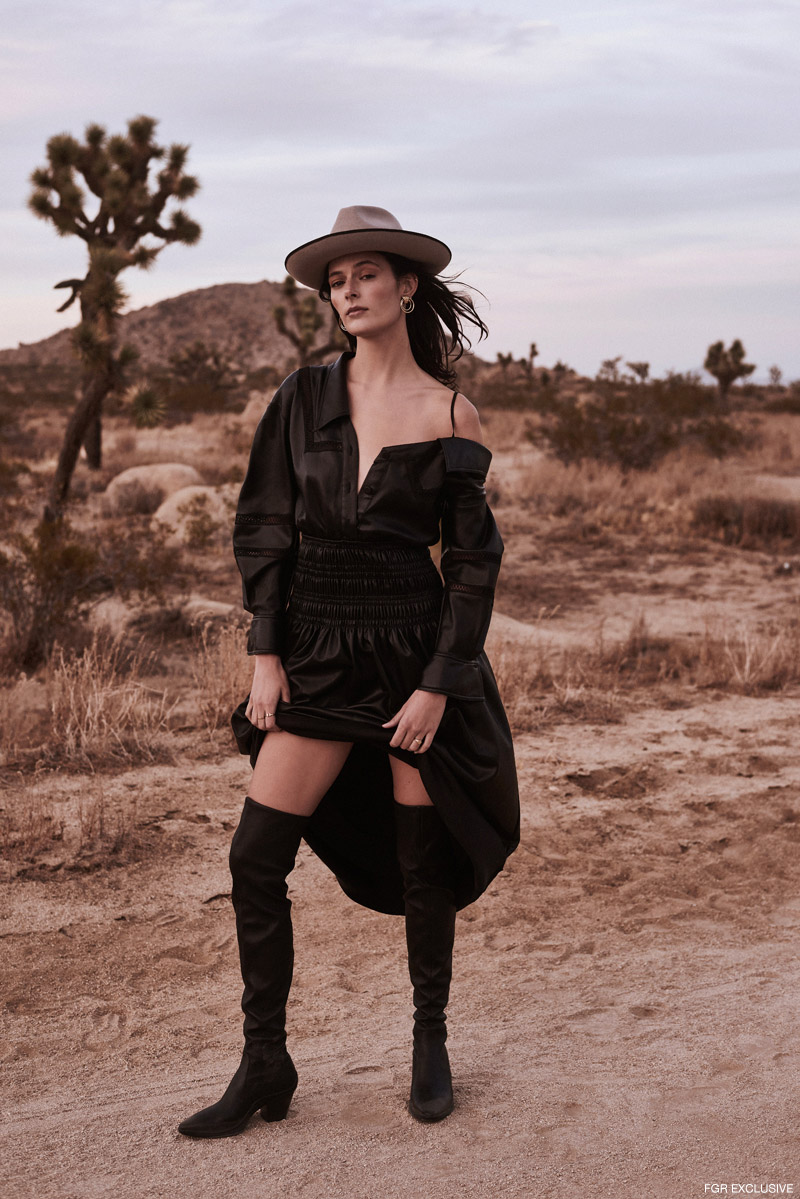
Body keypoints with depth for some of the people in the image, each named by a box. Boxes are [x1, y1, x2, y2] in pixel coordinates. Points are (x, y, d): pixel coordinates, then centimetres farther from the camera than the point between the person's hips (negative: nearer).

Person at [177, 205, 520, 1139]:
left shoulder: (451, 415, -2)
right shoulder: (303, 397, 4)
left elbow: (474, 559, -3)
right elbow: (263, 528, 5)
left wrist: (438, 684, -9)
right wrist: (265, 654, -2)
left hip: (416, 646, -2)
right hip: (318, 651, 3)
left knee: (422, 859, 6)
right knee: (256, 857, -1)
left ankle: (430, 1043, 29)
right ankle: (265, 1067, 14)